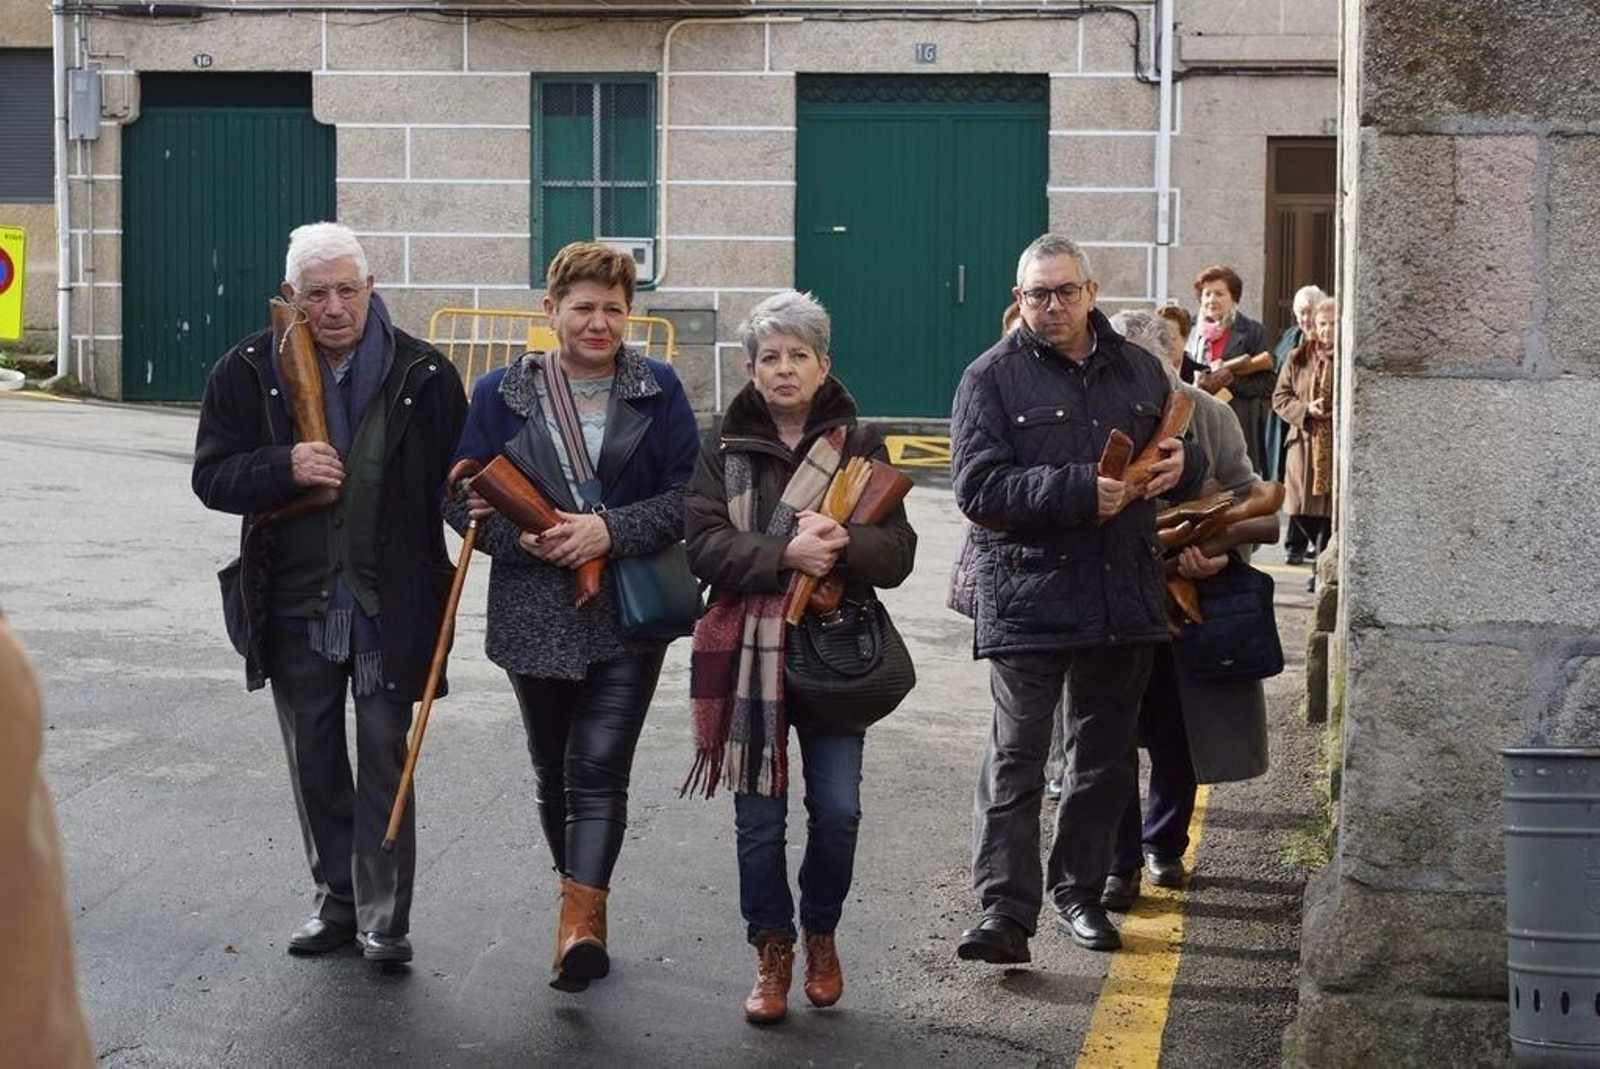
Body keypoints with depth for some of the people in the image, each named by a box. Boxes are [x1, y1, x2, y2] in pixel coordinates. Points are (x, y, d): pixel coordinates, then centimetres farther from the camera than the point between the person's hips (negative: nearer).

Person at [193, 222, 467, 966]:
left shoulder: (423, 374, -5)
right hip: (293, 604, 3)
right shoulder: (247, 372, -2)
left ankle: (384, 918, 8)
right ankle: (337, 902, 27)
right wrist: (284, 467, -20)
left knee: (384, 759, 1)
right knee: (313, 761, 13)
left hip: (390, 604, -2)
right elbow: (212, 477, -4)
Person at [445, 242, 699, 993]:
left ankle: (579, 921, -18)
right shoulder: (501, 393, 3)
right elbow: (463, 497, 2)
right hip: (535, 615, 2)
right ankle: (585, 898, 29)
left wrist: (610, 530, -16)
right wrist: (526, 538, -15)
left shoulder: (657, 390, 2)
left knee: (600, 767, -11)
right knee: (554, 770, 12)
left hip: (628, 613, -2)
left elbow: (688, 495, -3)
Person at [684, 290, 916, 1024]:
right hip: (749, 653, 0)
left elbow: (898, 551, -2)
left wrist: (843, 544, -22)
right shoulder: (724, 449, 5)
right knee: (759, 818, 2)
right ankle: (772, 952, 18)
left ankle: (821, 933, 25)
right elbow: (704, 546, -7)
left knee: (837, 811, 0)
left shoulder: (859, 444, 5)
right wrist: (784, 554, -21)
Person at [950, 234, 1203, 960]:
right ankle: (1005, 912, -6)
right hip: (1026, 595, -5)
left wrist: (1181, 465, 0)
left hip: (1123, 596, 5)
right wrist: (1078, 493, -23)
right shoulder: (993, 377, -3)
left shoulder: (1139, 372, 12)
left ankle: (1079, 890, 26)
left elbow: (1180, 454, 26)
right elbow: (978, 486, -14)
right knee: (1016, 758, -6)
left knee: (1104, 756, 13)